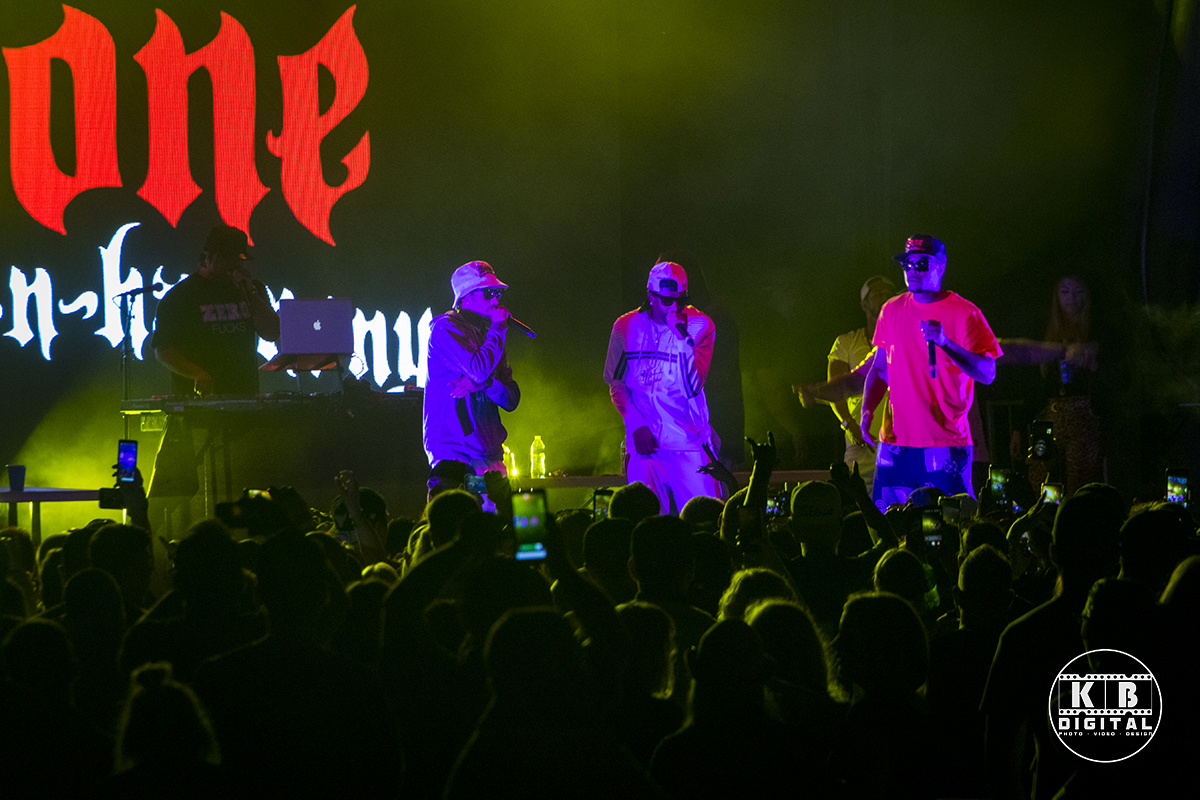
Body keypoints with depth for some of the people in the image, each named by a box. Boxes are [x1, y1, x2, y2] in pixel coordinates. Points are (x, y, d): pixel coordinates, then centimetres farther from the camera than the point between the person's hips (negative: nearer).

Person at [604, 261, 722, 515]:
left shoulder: (700, 325, -1)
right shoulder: (626, 327, 4)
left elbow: (693, 386, -10)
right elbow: (616, 382, 11)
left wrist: (682, 338, -18)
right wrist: (636, 424, -1)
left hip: (690, 441, -1)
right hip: (644, 439, 1)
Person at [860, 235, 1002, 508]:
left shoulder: (964, 314, -4)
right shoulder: (892, 310, 11)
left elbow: (987, 374, -10)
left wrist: (945, 343, -23)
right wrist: (867, 410, 4)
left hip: (945, 444, -4)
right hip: (896, 441, 4)